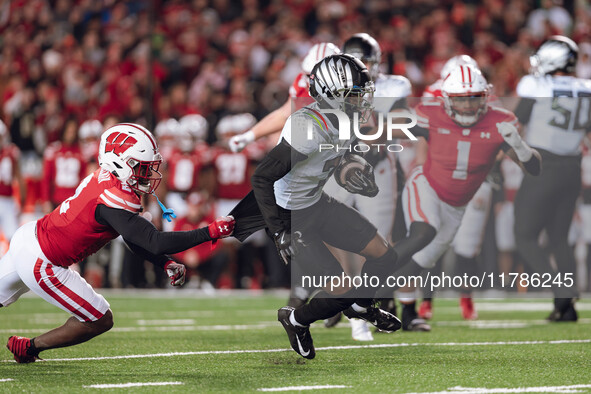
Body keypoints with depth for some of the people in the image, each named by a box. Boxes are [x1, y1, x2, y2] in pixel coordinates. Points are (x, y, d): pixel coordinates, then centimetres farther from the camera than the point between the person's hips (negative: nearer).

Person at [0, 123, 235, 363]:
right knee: (100, 321, 4)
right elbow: (155, 243, -32)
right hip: (38, 264, -9)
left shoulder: (107, 178, 0)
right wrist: (210, 232, -29)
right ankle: (28, 348, 18)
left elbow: (136, 239, 8)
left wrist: (167, 264, -2)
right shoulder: (113, 202, -29)